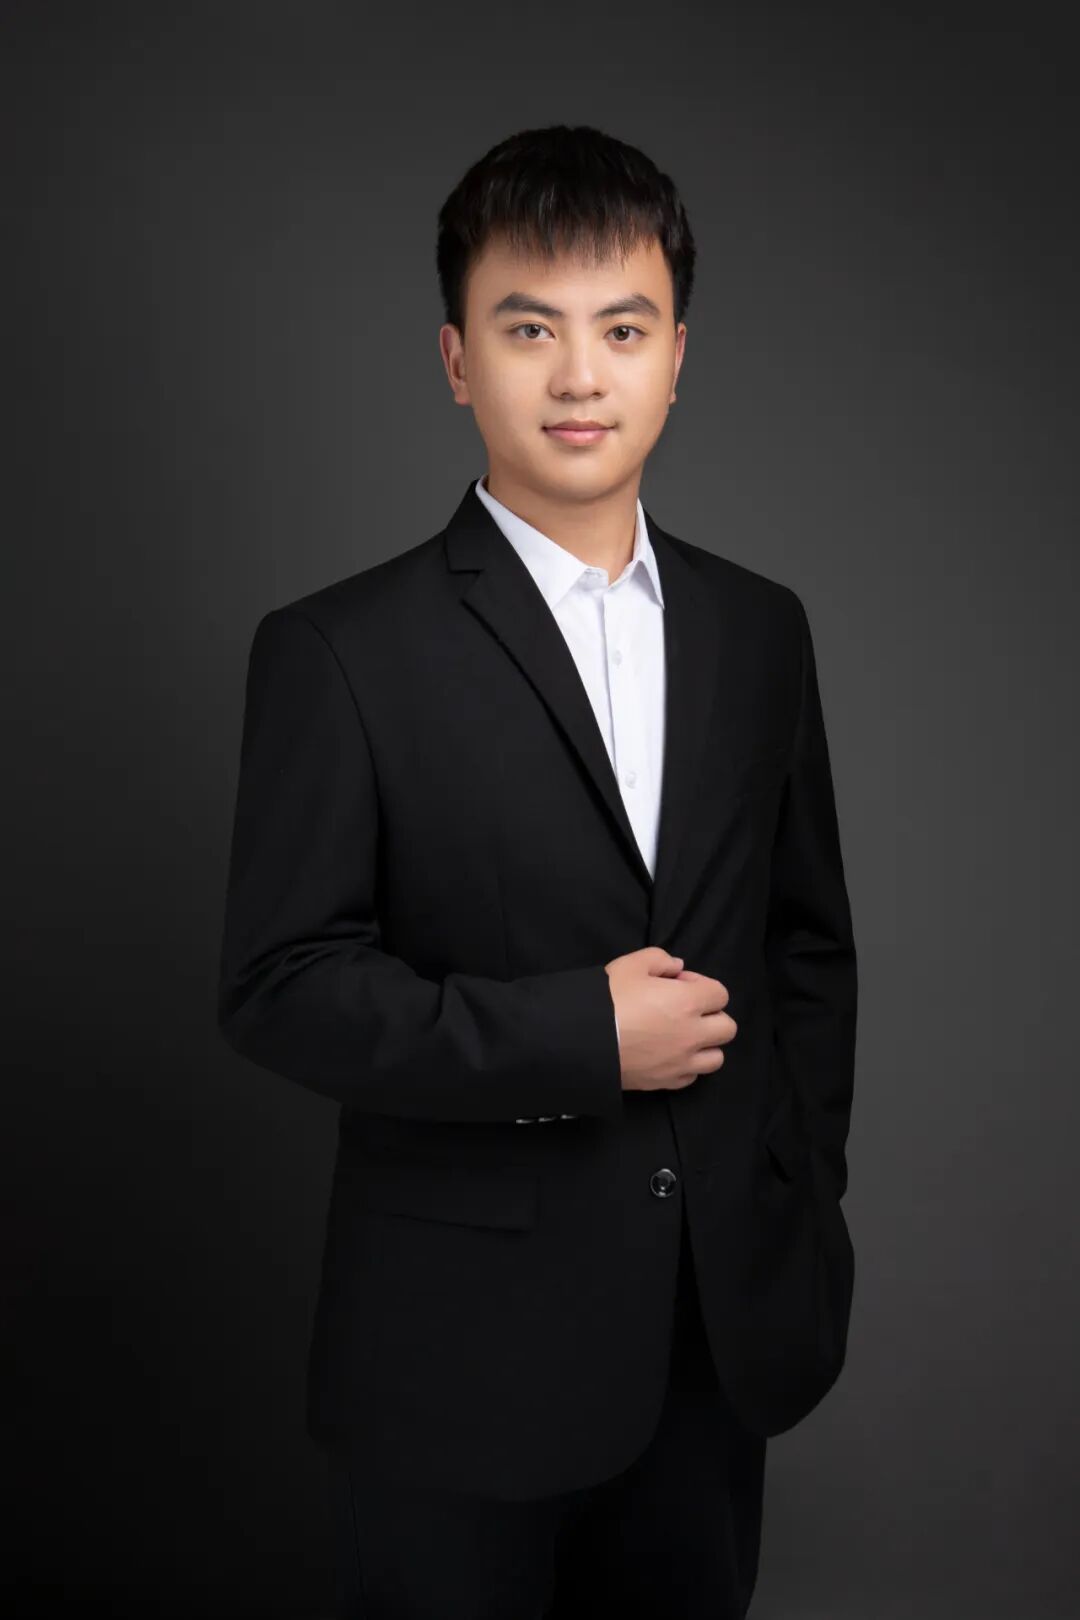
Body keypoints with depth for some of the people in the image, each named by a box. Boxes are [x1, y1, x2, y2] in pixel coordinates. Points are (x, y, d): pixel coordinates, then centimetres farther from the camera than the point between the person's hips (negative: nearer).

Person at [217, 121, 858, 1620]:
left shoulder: (761, 631, 6)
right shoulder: (339, 653, -9)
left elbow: (811, 944, 11)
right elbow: (281, 989, -13)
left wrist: (808, 1205, 7)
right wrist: (578, 1035, -20)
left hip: (722, 1333, 5)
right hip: (468, 1363, -4)